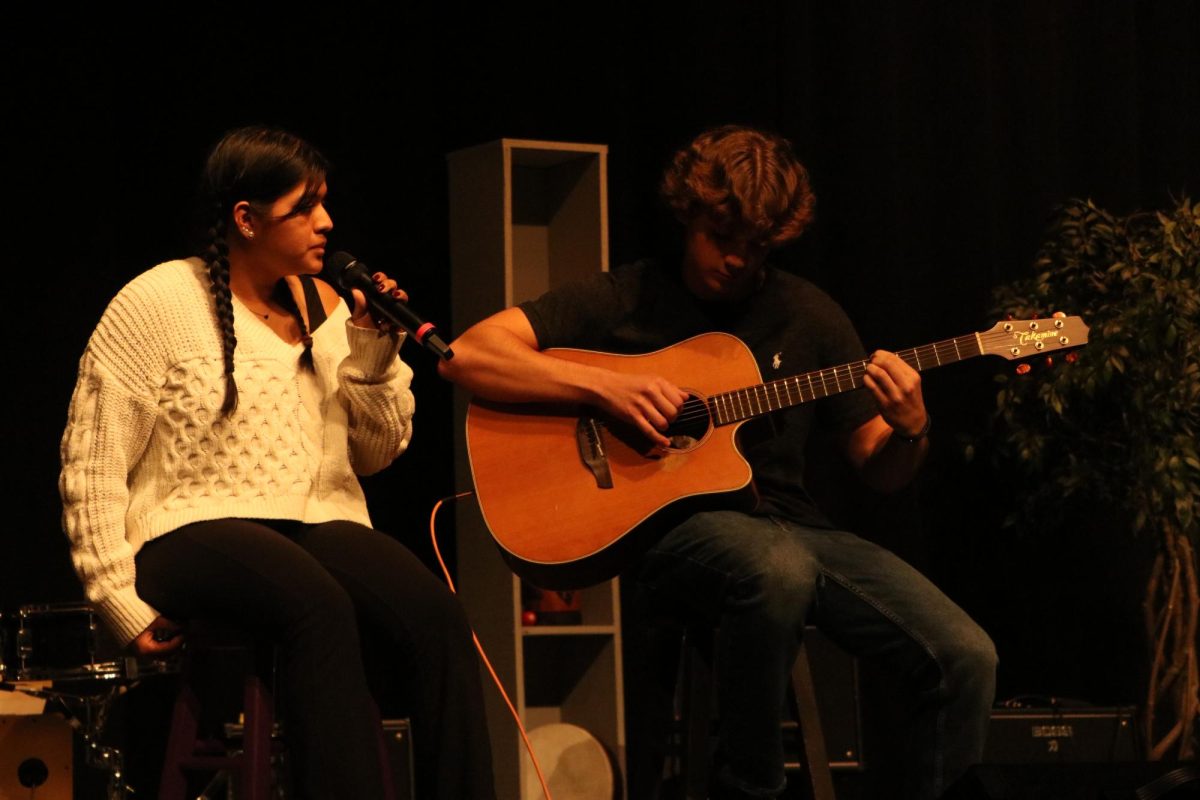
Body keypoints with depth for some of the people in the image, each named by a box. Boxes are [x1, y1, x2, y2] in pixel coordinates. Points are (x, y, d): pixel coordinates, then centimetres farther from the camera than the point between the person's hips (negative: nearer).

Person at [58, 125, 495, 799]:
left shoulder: (324, 307, 16)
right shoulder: (160, 302, -1)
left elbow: (376, 453, 18)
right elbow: (93, 465, -3)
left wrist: (374, 356, 0)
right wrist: (123, 604, -11)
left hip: (322, 528, 5)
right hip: (198, 534, -5)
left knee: (435, 614, -28)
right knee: (321, 607, -38)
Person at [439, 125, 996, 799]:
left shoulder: (808, 315, 12)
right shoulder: (626, 300, 2)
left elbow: (880, 472, 15)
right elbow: (466, 355, -8)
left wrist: (911, 431, -10)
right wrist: (605, 387, -18)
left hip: (791, 524, 4)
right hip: (669, 521, -4)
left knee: (966, 656, -18)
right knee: (779, 569, -40)